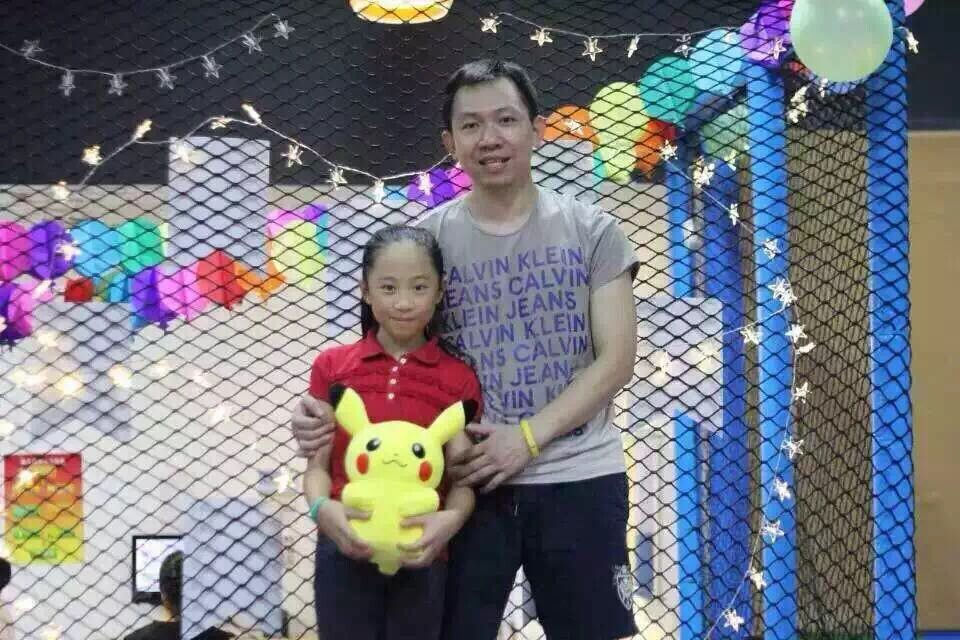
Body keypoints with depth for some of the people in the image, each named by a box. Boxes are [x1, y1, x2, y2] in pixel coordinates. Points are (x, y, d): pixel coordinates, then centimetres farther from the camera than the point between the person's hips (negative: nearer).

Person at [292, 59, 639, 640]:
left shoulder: (592, 231, 2)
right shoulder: (428, 238, 3)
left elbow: (616, 360, -3)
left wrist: (527, 437, -14)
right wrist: (331, 412, -18)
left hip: (579, 480, 0)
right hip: (468, 481, 1)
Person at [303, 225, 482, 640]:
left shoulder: (458, 379, 1)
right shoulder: (332, 367, 4)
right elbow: (318, 463, 3)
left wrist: (452, 518, -24)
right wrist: (323, 508, -18)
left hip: (421, 557, 0)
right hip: (345, 553, 0)